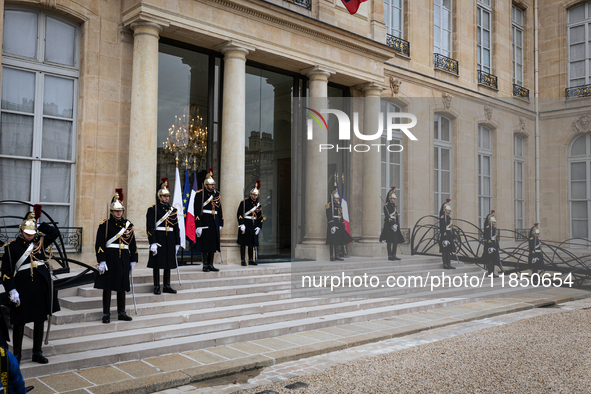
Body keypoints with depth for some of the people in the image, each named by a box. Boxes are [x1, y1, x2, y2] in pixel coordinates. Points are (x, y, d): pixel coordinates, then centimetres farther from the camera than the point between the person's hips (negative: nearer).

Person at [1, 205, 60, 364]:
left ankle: (37, 353, 21)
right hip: (22, 290, -4)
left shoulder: (41, 242, 7)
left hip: (41, 289, 4)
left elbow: (55, 233, -2)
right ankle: (17, 354, 21)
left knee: (40, 320, 10)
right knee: (19, 321, 5)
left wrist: (39, 224, -2)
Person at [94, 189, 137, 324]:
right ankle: (106, 314, 11)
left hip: (124, 259, 4)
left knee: (122, 286, 10)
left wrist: (133, 260, 10)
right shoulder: (105, 224, -2)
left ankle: (121, 313, 20)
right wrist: (101, 261, -14)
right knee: (107, 286, 2)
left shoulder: (128, 224, 9)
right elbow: (99, 244, -7)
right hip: (110, 258, -3)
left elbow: (133, 244, 13)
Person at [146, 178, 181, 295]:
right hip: (158, 239, -5)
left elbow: (176, 228, 12)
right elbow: (150, 227, -10)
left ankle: (167, 286, 18)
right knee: (156, 263, 1)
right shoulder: (152, 209, -4)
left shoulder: (173, 210, 11)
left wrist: (177, 243, 9)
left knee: (168, 263, 9)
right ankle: (156, 286, 10)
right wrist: (153, 243, -18)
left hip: (170, 240, 5)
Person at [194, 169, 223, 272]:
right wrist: (198, 226, -16)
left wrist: (220, 224, 14)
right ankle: (205, 265, 8)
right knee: (205, 244, -1)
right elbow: (197, 211, -11)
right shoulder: (200, 194, -6)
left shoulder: (217, 194, 12)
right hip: (204, 221, -6)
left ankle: (211, 264, 16)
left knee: (213, 243, 7)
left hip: (214, 222, 6)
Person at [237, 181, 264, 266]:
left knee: (252, 243, 8)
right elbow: (239, 214, -9)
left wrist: (259, 227, 3)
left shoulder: (258, 205, 10)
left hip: (254, 226, 5)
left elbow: (261, 217, 13)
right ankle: (243, 260, 4)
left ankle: (251, 260, 16)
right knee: (243, 243, -1)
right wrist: (241, 224, -16)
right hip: (245, 225, -5)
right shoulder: (244, 202, -5)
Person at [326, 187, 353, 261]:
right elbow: (329, 217, -15)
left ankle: (336, 256, 12)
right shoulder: (329, 206, -6)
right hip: (333, 226, -8)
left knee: (337, 242, 8)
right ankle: (332, 256, -4)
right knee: (333, 242, -7)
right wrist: (332, 226, -23)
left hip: (338, 226, 8)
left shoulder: (338, 206, 19)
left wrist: (343, 226, 17)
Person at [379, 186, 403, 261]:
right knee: (389, 241, -4)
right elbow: (387, 216, -16)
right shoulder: (386, 206, -7)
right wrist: (392, 225, -22)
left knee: (396, 240, 4)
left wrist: (398, 226, 16)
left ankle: (394, 255, 11)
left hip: (395, 225, 8)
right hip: (388, 225, -8)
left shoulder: (395, 206, 17)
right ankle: (390, 255, 0)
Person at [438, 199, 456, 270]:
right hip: (444, 236, -9)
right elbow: (442, 227, -17)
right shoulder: (442, 217, -10)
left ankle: (449, 264, 15)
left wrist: (452, 237, 19)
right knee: (444, 250, -6)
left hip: (449, 236, 10)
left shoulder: (449, 218, 19)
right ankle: (445, 264, -2)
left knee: (449, 250, 10)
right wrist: (444, 236, -23)